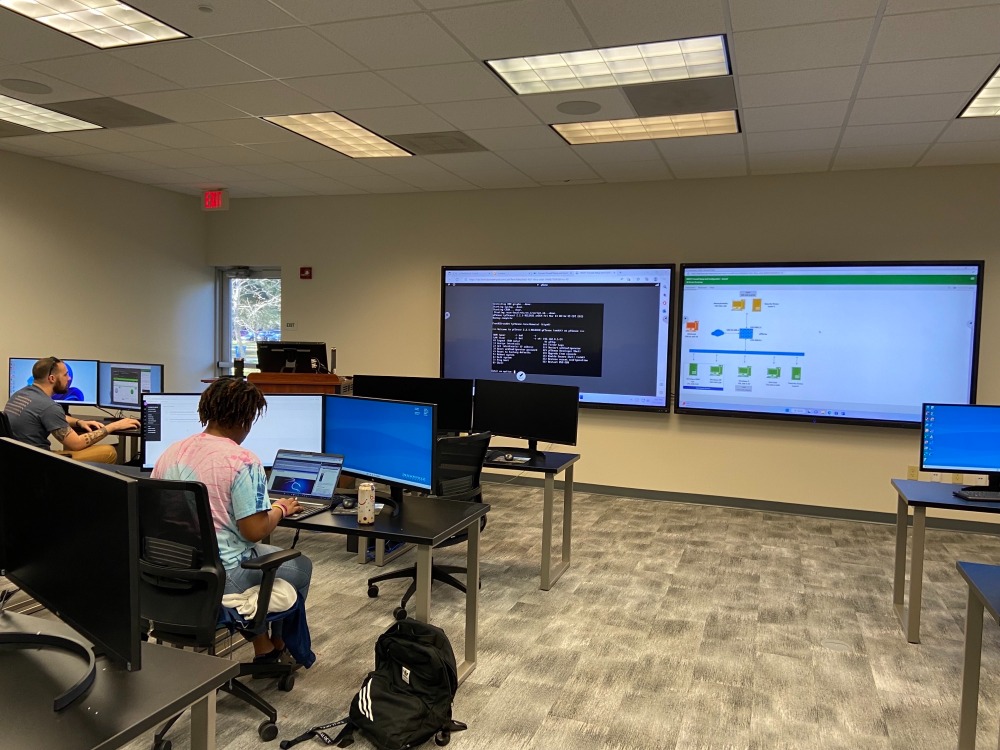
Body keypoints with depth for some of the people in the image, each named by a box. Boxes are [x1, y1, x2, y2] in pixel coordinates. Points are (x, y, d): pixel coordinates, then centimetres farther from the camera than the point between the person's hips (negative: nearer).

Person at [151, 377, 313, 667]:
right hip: (222, 576, -7)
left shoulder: (169, 453, 0)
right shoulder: (243, 462, -20)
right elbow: (254, 531, -22)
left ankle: (262, 646, 35)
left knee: (257, 556, 33)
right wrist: (280, 509, -2)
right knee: (302, 565, 20)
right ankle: (280, 646, 37)